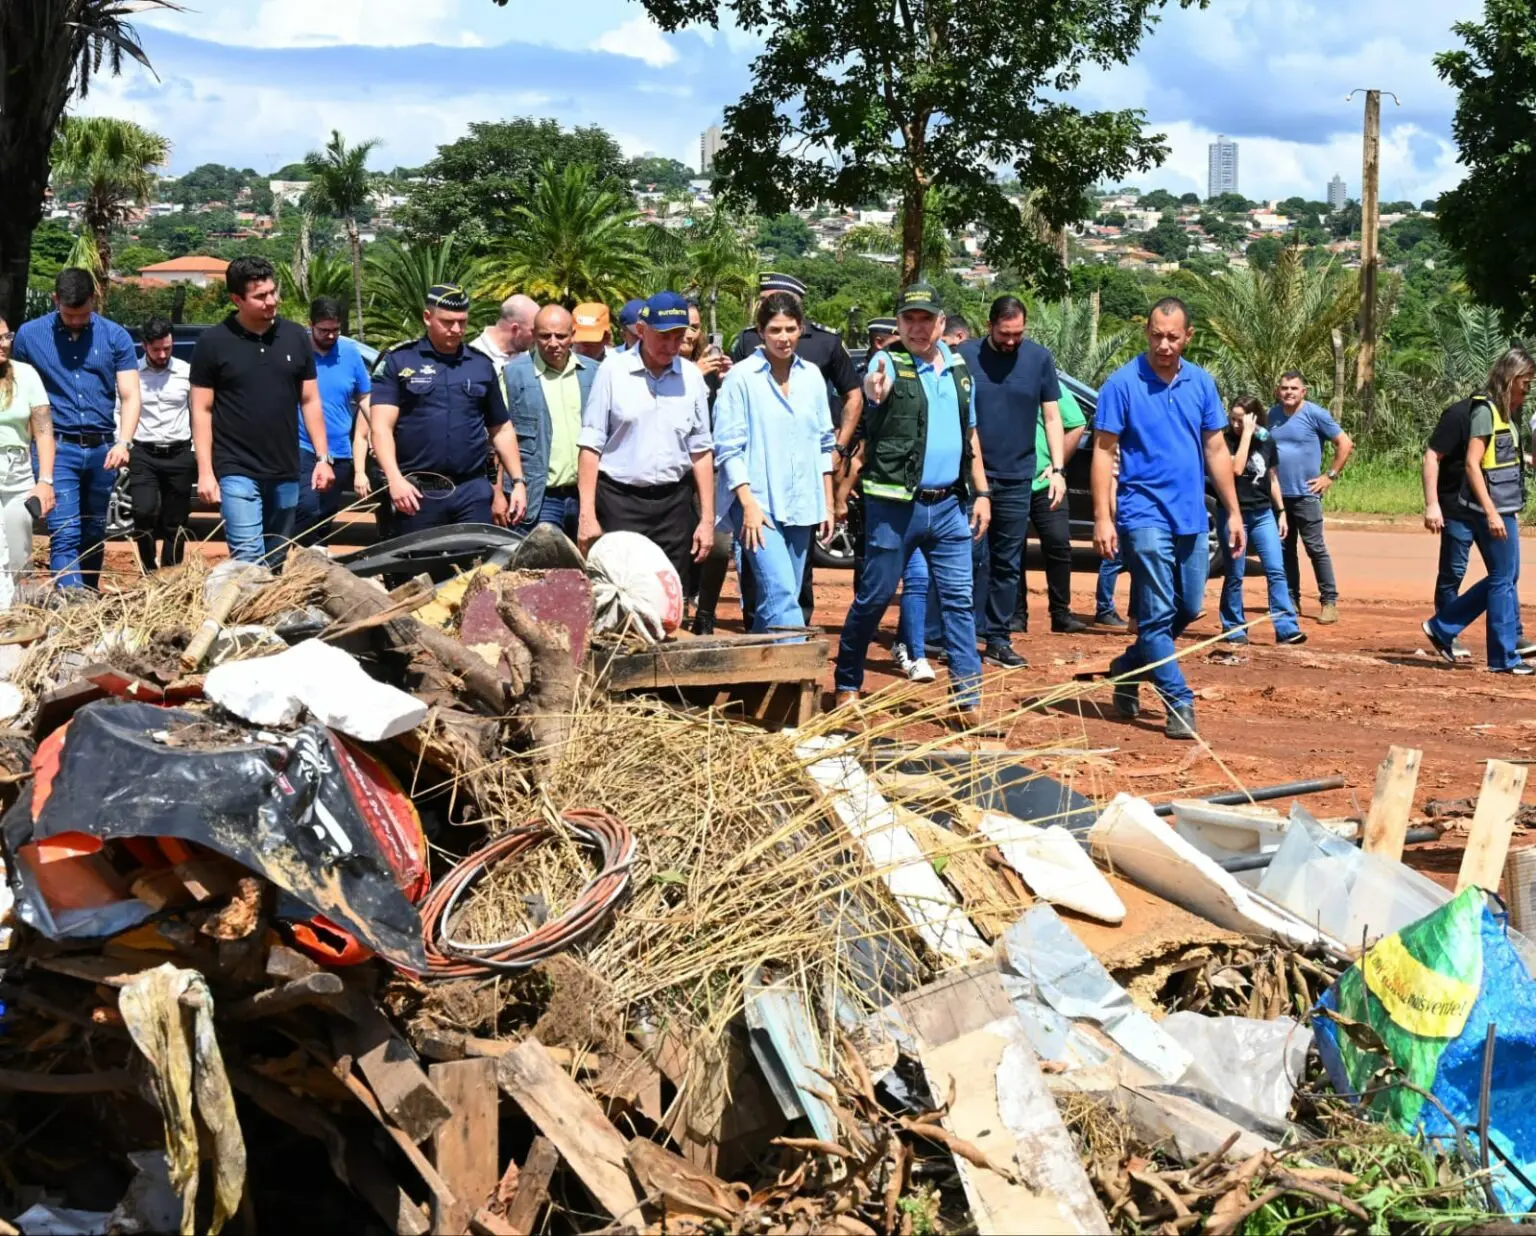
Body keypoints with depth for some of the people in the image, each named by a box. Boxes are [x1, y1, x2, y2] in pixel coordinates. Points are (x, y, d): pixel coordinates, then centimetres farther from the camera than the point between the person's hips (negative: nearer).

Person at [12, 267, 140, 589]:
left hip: (102, 450, 2)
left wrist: (123, 442, -17)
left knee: (94, 537, 13)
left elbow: (130, 396, -1)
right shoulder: (29, 335, 1)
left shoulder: (116, 337, 2)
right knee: (65, 537, -11)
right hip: (57, 448, -2)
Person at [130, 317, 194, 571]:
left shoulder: (185, 372, 3)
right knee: (144, 512, -19)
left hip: (179, 455, 1)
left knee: (175, 524, 5)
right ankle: (149, 570, 1)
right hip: (143, 455, -1)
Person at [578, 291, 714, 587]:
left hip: (674, 502, 3)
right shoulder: (613, 371, -2)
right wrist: (587, 514, -7)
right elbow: (591, 446, -1)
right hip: (619, 500, -3)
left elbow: (701, 451, 10)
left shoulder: (691, 377, 6)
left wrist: (707, 518, 6)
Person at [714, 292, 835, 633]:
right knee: (780, 594, -19)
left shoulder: (811, 376, 11)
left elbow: (824, 443, 17)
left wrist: (828, 503, 14)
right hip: (758, 503, -6)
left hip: (801, 504, 6)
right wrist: (748, 504, -14)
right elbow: (728, 447, -6)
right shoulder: (741, 378, -5)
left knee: (779, 598, 8)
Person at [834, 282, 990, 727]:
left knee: (959, 600, 2)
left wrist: (981, 492, 13)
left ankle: (968, 700, 4)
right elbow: (874, 391, -31)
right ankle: (847, 684, 19)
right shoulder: (888, 362, -6)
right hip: (895, 505, -5)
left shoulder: (958, 367, 11)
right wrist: (877, 394, -54)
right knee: (874, 597, 3)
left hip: (948, 505, 5)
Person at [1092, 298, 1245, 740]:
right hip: (1145, 516, -6)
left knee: (1188, 609, 13)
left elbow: (1215, 449, 12)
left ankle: (1128, 669, 32)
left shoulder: (1201, 383, 6)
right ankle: (1180, 703, -1)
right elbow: (1103, 452, -8)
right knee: (1159, 614, -6)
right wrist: (1102, 518, -14)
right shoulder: (1123, 383, -8)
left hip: (1190, 516, 6)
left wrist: (1233, 512, 9)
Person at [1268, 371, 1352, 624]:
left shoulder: (1315, 414, -7)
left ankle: (1329, 601, -1)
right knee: (1285, 549, 9)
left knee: (1315, 548, -5)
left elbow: (1345, 444, -5)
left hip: (1305, 494, -5)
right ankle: (1291, 600, 17)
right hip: (1278, 494, 5)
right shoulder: (1273, 414, 9)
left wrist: (1330, 476, -8)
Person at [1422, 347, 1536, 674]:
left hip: (1504, 510, 9)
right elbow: (1472, 463, -17)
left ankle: (1442, 627, 20)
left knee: (1503, 578, 14)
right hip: (1491, 509, -9)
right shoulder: (1485, 410, -12)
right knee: (1503, 579, -3)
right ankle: (1504, 658, 5)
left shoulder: (1508, 413, 15)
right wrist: (1491, 512, -21)